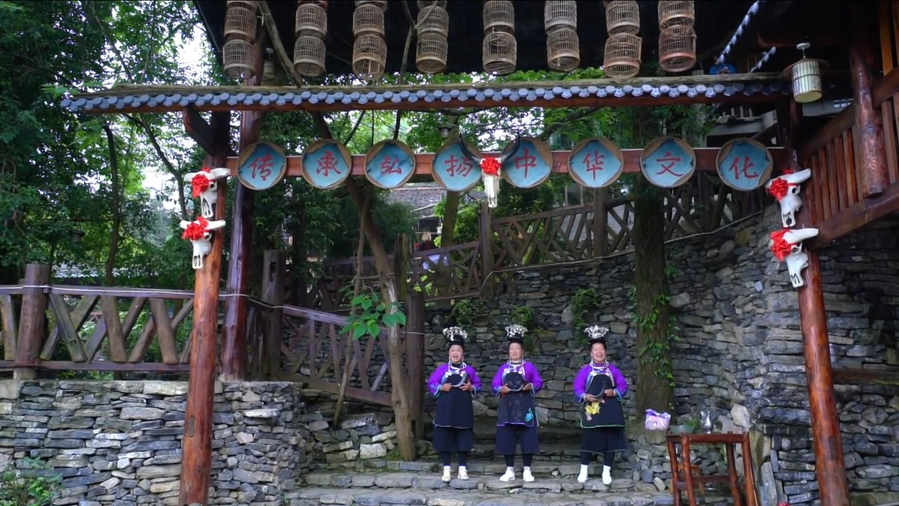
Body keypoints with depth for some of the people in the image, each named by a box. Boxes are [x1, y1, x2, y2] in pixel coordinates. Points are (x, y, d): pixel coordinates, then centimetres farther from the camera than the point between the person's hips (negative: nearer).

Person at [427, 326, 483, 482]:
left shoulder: (469, 369, 5)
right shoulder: (442, 369, 3)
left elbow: (478, 385, 9)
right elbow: (431, 384, 4)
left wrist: (471, 387, -11)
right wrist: (441, 387, -13)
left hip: (463, 409, 0)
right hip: (445, 409, 0)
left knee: (463, 439, 3)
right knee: (445, 439, 0)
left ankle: (462, 469, 13)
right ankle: (446, 469, 10)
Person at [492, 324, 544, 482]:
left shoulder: (529, 366, 5)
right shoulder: (503, 368, 11)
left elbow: (539, 383, 3)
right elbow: (495, 385, 10)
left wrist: (530, 386, -16)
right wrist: (501, 389, -11)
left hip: (525, 408, -2)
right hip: (507, 408, 2)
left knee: (527, 439, -2)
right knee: (507, 439, 2)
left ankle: (527, 471, 8)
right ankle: (510, 471, 11)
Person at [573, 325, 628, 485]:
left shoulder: (613, 369, 7)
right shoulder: (585, 370, 2)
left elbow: (623, 386, 5)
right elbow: (577, 388, -1)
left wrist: (614, 392, -14)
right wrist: (585, 396, -19)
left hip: (610, 411, 2)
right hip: (591, 410, -2)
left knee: (611, 440, 3)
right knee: (588, 440, 0)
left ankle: (606, 472, 13)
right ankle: (583, 471, 11)